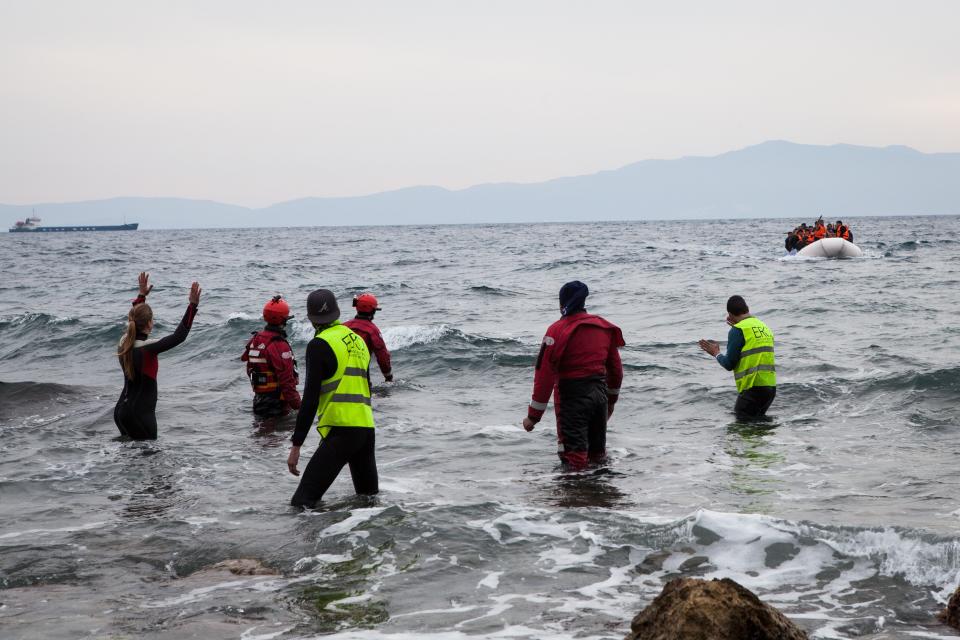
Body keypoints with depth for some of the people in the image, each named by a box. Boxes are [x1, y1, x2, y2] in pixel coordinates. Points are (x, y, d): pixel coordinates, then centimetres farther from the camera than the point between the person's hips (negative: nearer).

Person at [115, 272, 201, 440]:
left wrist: (142, 295, 33)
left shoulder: (124, 343, 3)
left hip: (121, 410, 8)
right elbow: (179, 336, -22)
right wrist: (192, 306, -20)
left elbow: (134, 320, 24)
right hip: (140, 414, -8)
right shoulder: (147, 348, -19)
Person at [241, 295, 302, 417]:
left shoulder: (255, 339, 4)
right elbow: (287, 379, -24)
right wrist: (296, 404, -17)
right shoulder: (279, 345, -22)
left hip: (259, 400, 9)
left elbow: (249, 369, 15)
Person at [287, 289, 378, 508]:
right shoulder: (359, 340, 16)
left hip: (341, 430, -8)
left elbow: (310, 398, -12)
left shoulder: (320, 345, -6)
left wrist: (296, 445, -12)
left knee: (302, 502, -13)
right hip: (367, 426, 8)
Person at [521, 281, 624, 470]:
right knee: (597, 453, 20)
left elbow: (544, 375, -14)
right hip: (600, 394, 6)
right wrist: (611, 399, 30)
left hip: (572, 398, -6)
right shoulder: (605, 327, 7)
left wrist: (533, 415, -9)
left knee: (574, 460, -4)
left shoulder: (557, 331, -13)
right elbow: (616, 369, 15)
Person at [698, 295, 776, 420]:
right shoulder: (765, 327, 15)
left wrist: (716, 353, 11)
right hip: (771, 387, 8)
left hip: (753, 388, -8)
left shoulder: (737, 331, -8)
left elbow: (729, 364, -9)